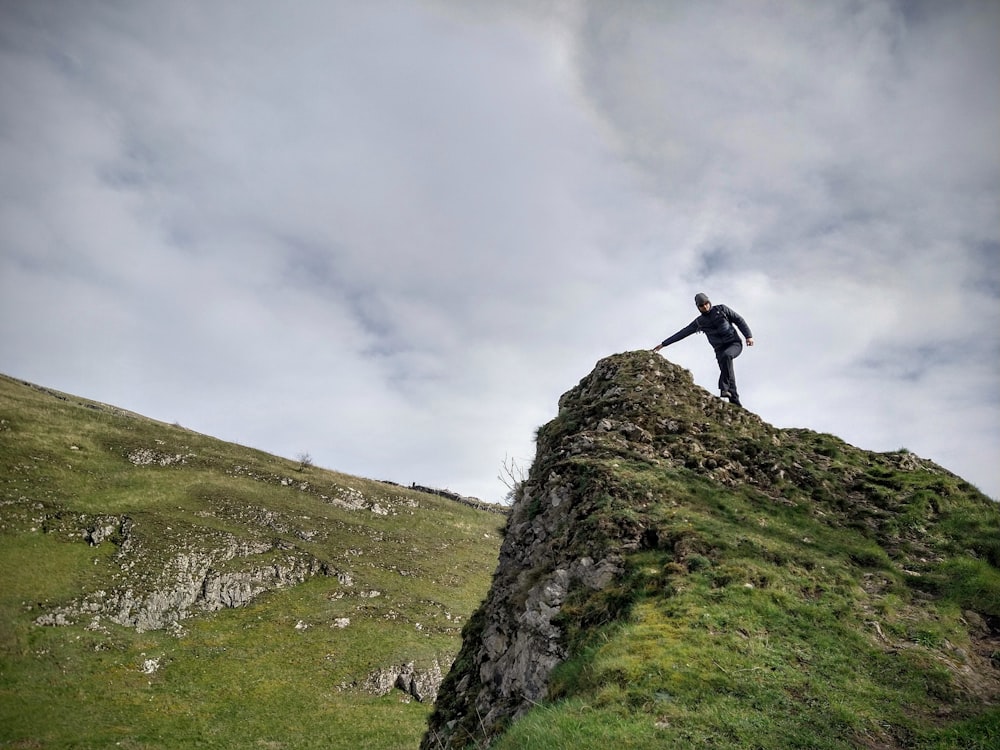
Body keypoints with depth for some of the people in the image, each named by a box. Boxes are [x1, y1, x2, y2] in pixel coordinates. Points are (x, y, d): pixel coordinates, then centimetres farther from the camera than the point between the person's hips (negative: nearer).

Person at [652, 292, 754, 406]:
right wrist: (663, 344, 8)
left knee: (726, 356, -35)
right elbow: (682, 333, 11)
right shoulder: (699, 322, 10)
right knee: (726, 371, -16)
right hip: (720, 349, 3)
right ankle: (734, 400, -17)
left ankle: (725, 389, -34)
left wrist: (748, 335, -3)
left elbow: (739, 320, 7)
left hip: (734, 343, -3)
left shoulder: (721, 309, 5)